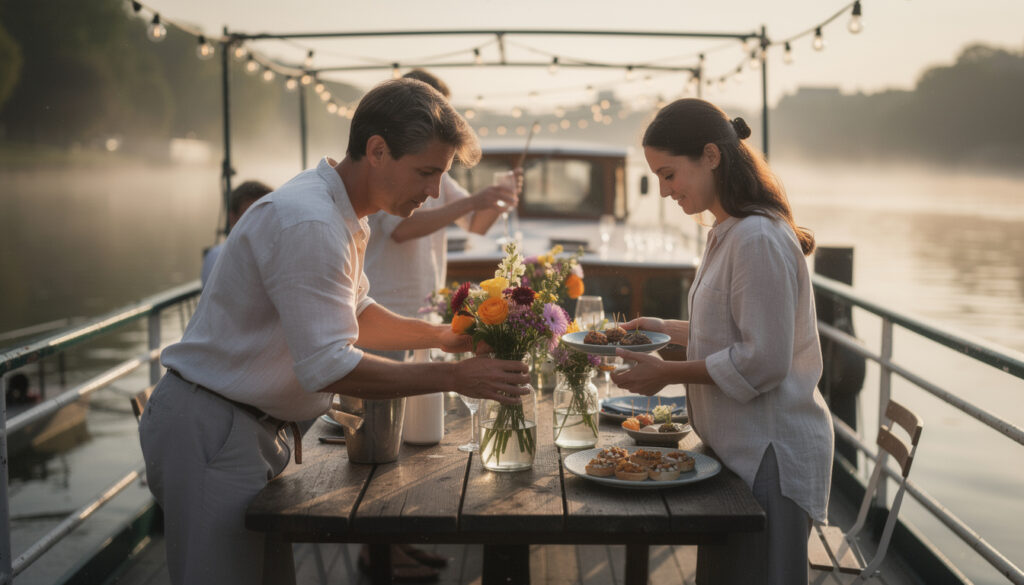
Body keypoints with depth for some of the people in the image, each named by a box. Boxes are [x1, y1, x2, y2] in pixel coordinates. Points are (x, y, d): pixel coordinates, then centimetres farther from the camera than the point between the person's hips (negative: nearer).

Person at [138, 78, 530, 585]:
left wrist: (441, 336, 9)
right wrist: (454, 378, -21)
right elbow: (328, 367, -26)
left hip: (252, 426, 10)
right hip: (210, 429, -10)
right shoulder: (308, 223, -24)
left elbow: (354, 314, 22)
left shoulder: (341, 215, 9)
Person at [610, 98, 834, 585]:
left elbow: (764, 361, -24)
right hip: (740, 444, 10)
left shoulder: (758, 239, -21)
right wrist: (668, 329, 10)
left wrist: (668, 373, -18)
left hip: (771, 453, -10)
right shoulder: (728, 233, 12)